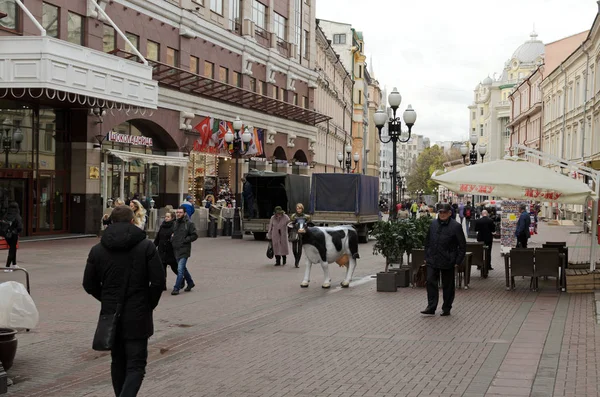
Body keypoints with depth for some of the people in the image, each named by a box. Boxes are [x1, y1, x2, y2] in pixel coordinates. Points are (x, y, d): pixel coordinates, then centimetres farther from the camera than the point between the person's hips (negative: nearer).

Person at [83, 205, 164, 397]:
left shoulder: (98, 250, 0)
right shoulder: (146, 246, -8)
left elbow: (89, 285, 4)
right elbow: (158, 281, -11)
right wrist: (150, 304, 5)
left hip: (110, 315, 3)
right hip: (137, 316, -3)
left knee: (118, 362, 18)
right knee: (136, 365, -1)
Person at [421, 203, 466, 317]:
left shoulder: (455, 226, -9)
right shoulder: (433, 224, 5)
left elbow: (462, 246, -5)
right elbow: (427, 241, 15)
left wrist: (458, 261, -8)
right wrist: (427, 257, 10)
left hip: (447, 262, -4)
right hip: (432, 260, 4)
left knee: (447, 286, 7)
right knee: (431, 282, -3)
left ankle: (446, 309, 19)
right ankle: (431, 308, 2)